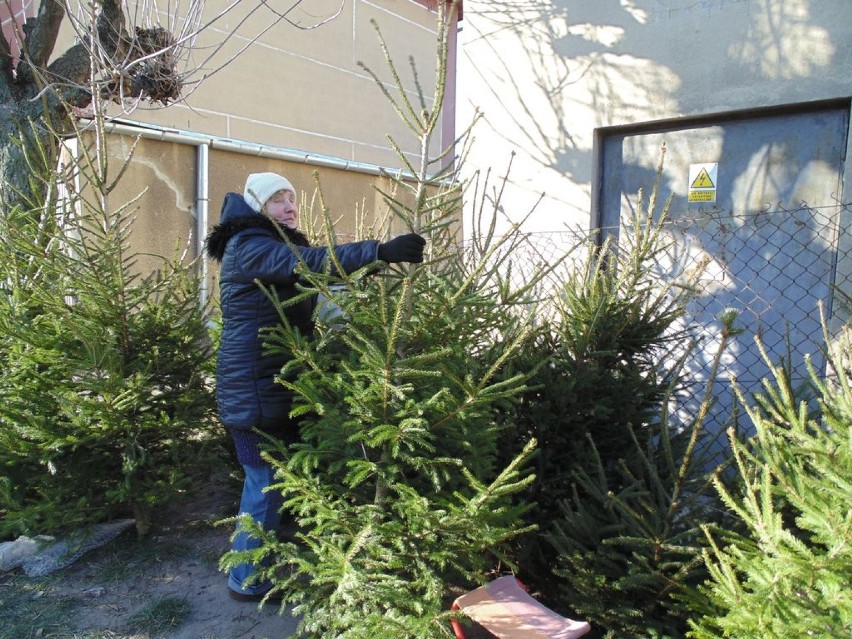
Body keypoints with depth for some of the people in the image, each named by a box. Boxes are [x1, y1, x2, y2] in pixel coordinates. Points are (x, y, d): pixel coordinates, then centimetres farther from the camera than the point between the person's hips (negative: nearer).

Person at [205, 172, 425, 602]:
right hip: (256, 389, -10)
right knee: (267, 482, -1)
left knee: (268, 480, 19)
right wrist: (380, 252, -42)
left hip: (276, 386, 10)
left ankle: (252, 569, 36)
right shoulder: (249, 246, -14)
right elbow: (309, 261, -32)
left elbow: (304, 298, 18)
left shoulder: (276, 249, 19)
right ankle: (247, 581, 16)